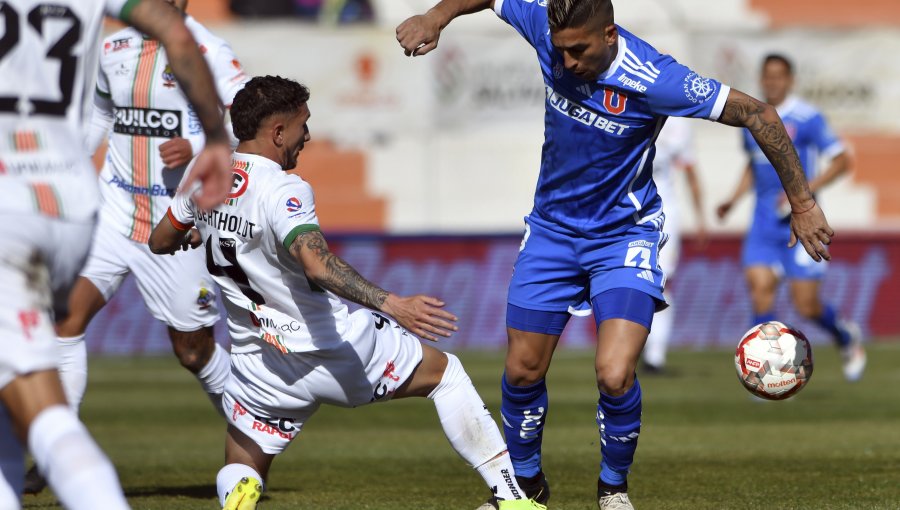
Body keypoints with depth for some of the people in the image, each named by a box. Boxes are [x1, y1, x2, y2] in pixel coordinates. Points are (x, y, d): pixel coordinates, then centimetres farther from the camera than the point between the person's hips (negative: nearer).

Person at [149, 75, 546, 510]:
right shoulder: (282, 192, -21)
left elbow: (160, 241, 18)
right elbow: (316, 264, -38)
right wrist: (392, 304, -45)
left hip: (260, 367, 5)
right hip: (336, 346, -5)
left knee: (240, 474, 18)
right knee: (444, 372, 17)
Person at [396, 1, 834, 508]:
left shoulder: (653, 81, -28)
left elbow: (757, 113, -22)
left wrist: (802, 204, -17)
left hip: (625, 234, -4)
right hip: (553, 228, 4)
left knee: (614, 375, -19)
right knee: (522, 371, 7)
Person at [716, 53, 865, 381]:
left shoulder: (807, 119, -8)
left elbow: (842, 160, -8)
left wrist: (805, 189, -18)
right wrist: (733, 200, 13)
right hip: (764, 220, 5)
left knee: (806, 305, -4)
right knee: (759, 284, -14)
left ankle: (847, 338, 29)